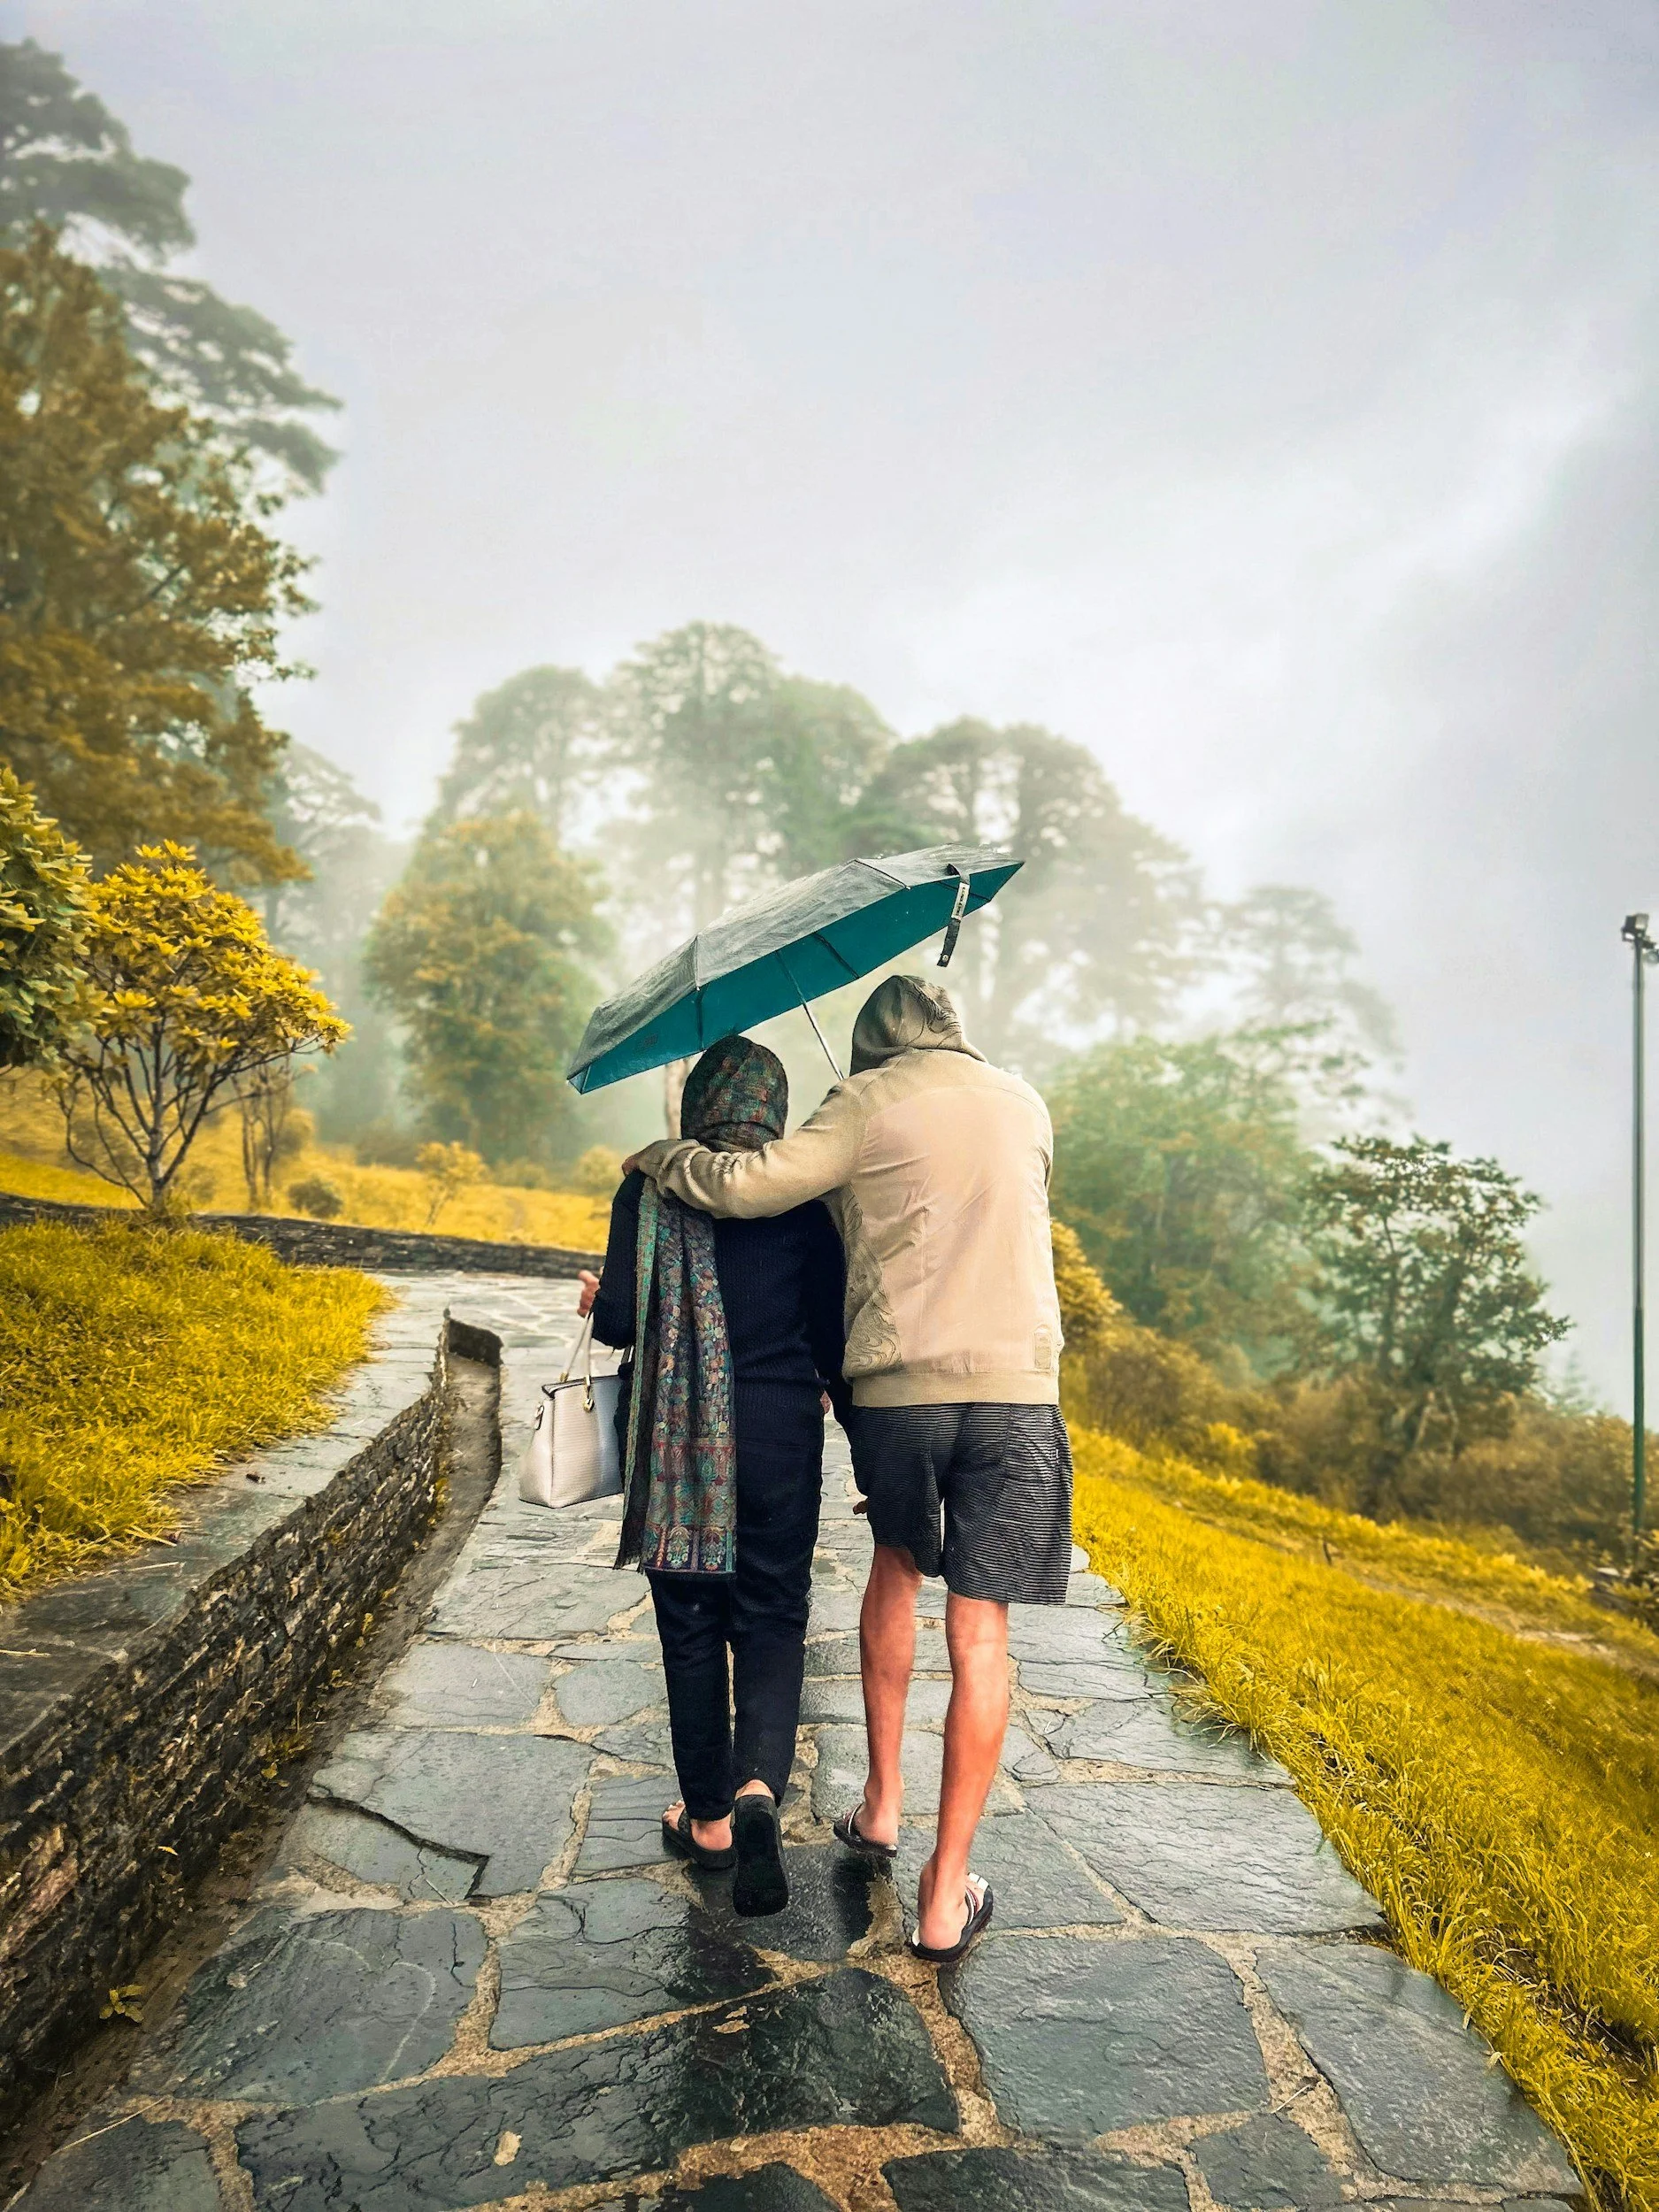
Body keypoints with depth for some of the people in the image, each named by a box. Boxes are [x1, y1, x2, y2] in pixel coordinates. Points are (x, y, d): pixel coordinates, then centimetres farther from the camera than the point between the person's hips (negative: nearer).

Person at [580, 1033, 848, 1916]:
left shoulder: (649, 1188, -4)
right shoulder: (802, 1199, -1)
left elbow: (621, 1322, -9)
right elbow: (830, 1337, -1)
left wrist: (598, 1305, 14)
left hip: (677, 1435, 0)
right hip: (779, 1429, 0)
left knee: (691, 1625, 13)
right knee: (770, 1618, 10)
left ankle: (708, 1817, 24)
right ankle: (758, 1791, -13)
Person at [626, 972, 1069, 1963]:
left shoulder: (867, 1103, 1)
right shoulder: (1025, 1104, 13)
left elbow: (751, 1184, -11)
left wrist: (666, 1157, 6)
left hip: (894, 1388, -1)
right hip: (1015, 1387, 1)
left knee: (898, 1563, 26)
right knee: (980, 1633, 5)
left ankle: (882, 1802, 33)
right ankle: (946, 1897, 10)